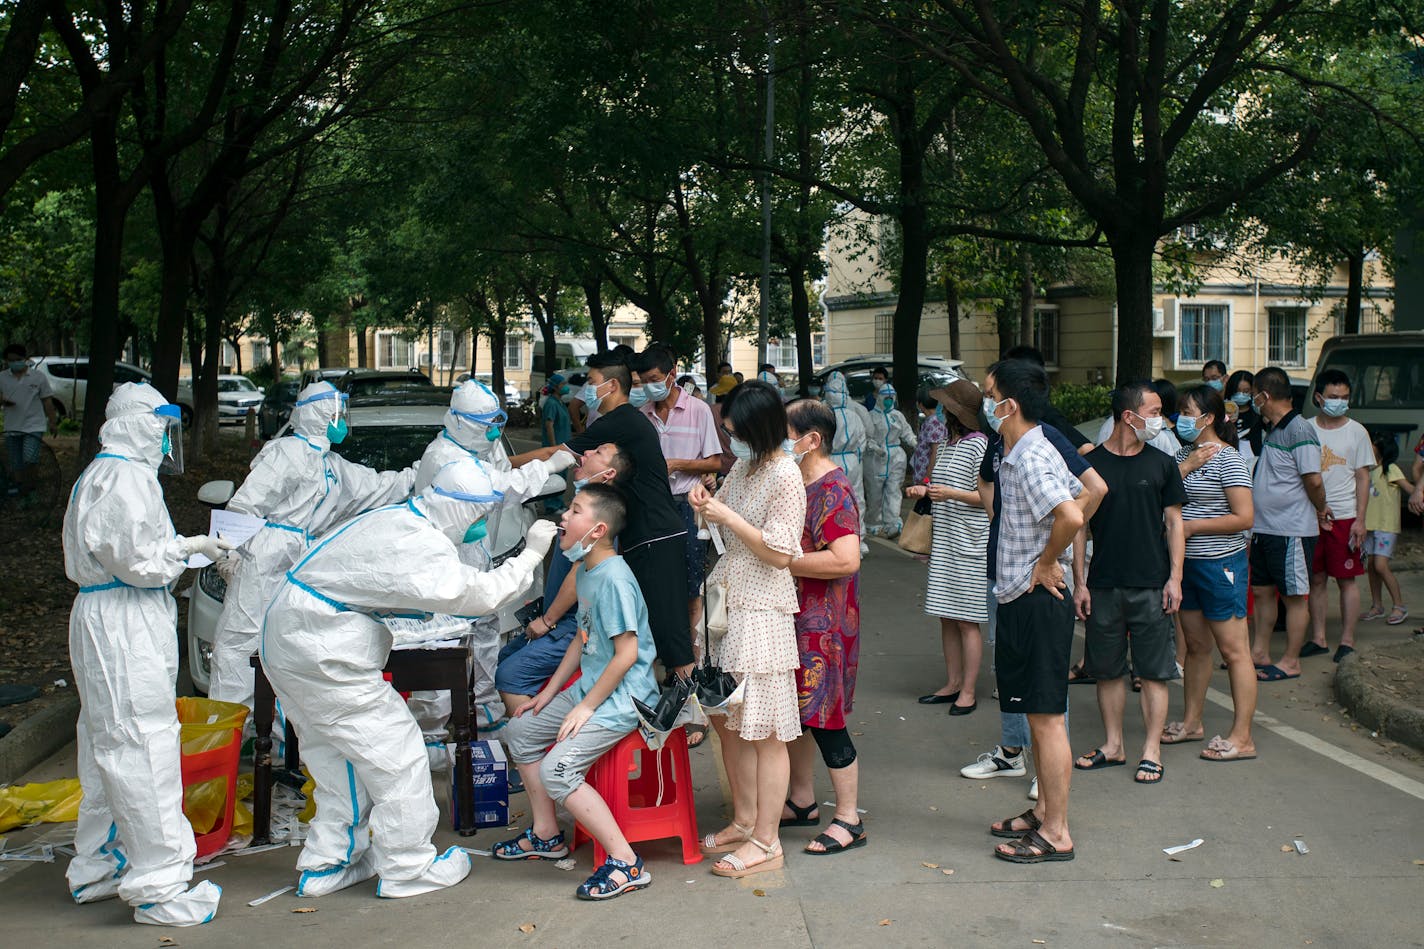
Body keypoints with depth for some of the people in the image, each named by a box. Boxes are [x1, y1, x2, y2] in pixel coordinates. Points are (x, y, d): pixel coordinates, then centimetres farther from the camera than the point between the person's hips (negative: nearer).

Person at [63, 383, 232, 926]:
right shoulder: (125, 477, -16)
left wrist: (185, 546, 12)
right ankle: (159, 886, -5)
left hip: (109, 621, 12)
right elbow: (138, 559, -21)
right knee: (143, 746, -9)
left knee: (108, 747, 18)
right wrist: (191, 548, -7)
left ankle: (96, 870, 31)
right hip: (124, 627, -12)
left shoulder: (102, 474, 18)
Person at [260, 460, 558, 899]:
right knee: (395, 751, -1)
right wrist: (530, 555, -12)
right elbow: (477, 594, -22)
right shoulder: (418, 542, -21)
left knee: (339, 754, 19)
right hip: (320, 652, -10)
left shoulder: (395, 518, 10)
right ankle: (407, 869, 9)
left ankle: (326, 865, 26)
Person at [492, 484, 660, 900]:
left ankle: (626, 863, -14)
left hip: (623, 696, -11)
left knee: (557, 770, -21)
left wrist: (587, 707, -18)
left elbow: (626, 653, -23)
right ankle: (546, 835, 28)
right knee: (521, 730, 17)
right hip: (590, 687, 11)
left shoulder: (613, 578, -22)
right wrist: (550, 691, 17)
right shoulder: (585, 570, 8)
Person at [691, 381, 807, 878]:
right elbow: (724, 515, 23)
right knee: (728, 721, 15)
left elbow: (780, 554, -18)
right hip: (725, 598, 9)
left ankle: (766, 842, 7)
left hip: (760, 609, -9)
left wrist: (728, 518, -16)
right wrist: (705, 504, 2)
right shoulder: (743, 466, 10)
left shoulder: (785, 477, -15)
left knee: (763, 731, -2)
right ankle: (744, 821, 29)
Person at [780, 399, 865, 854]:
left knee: (823, 716, -4)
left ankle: (849, 820, 7)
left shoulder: (832, 491, -18)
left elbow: (846, 559, -29)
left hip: (824, 623, -10)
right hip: (795, 616, 10)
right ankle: (802, 802, 30)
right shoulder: (798, 483, 12)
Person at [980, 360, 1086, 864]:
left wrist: (1046, 563, -19)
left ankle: (1056, 834, 6)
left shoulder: (1032, 459, -20)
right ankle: (1044, 812, 30)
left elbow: (1071, 516, -35)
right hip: (1020, 600, 11)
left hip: (1038, 601, -11)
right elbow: (1082, 494, 23)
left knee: (1046, 718, -3)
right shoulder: (1018, 455, 11)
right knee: (1036, 716, 18)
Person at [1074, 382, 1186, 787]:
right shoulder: (1090, 463, 1)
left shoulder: (1161, 464, 4)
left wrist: (1175, 577, -2)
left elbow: (1174, 523, 6)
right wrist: (1079, 582, 0)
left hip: (1151, 586, 0)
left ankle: (1151, 750, 10)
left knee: (1154, 671, 1)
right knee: (1107, 669, 9)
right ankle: (1113, 745, 21)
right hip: (1103, 585, 0)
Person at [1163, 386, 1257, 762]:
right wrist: (1185, 468, -10)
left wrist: (1192, 526, -15)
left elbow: (1244, 518, -18)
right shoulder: (1184, 453, 11)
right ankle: (1191, 721, 27)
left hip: (1220, 564, -8)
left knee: (1233, 650, -2)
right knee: (1196, 645, 17)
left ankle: (1242, 738, 2)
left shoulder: (1227, 459, -13)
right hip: (1186, 562, 8)